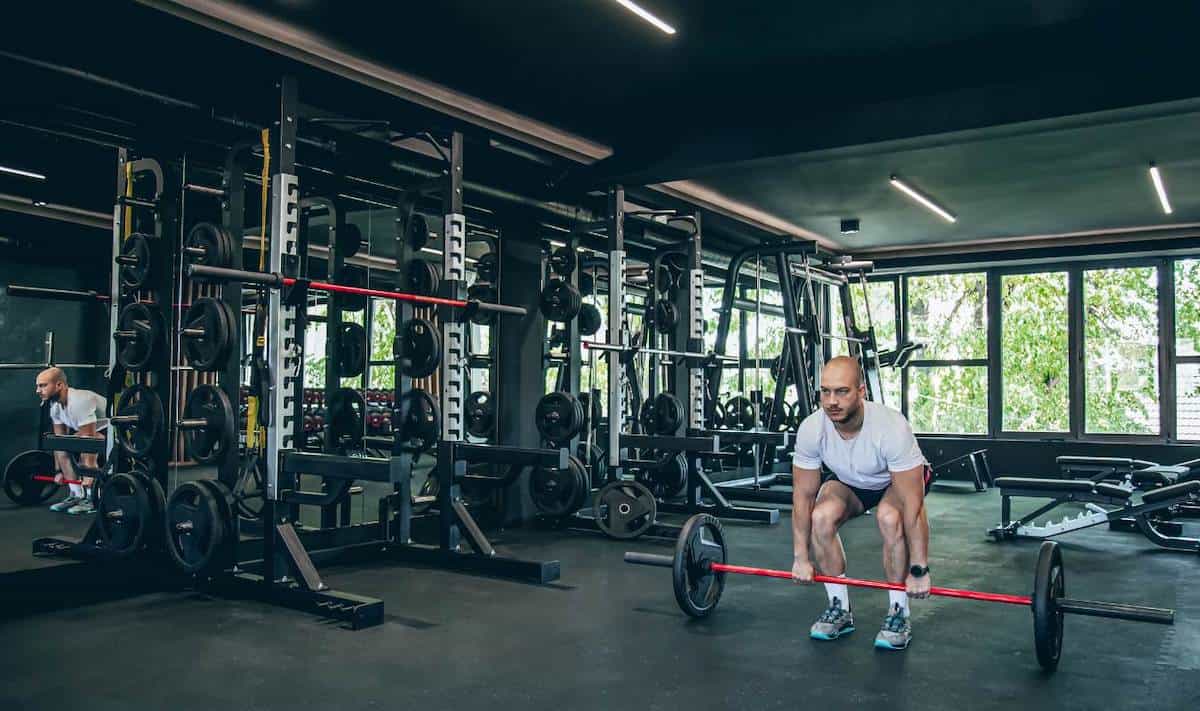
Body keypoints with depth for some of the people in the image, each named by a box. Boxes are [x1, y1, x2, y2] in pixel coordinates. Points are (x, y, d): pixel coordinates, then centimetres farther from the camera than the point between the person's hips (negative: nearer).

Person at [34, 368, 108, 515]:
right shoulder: (55, 406, -2)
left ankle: (94, 498, -21)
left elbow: (89, 438, -32)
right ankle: (77, 496, 7)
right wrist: (59, 471, 5)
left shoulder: (80, 402, -31)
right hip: (95, 430, 10)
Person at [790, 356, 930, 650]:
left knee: (890, 518, -34)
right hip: (850, 482, 3)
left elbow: (913, 506, -36)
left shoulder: (892, 428, -40)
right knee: (821, 518, -25)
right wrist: (801, 557, -15)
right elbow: (803, 496, -18)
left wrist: (919, 570, -33)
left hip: (900, 480, -3)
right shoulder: (810, 430, -29)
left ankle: (898, 613, -14)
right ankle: (840, 609, -6)